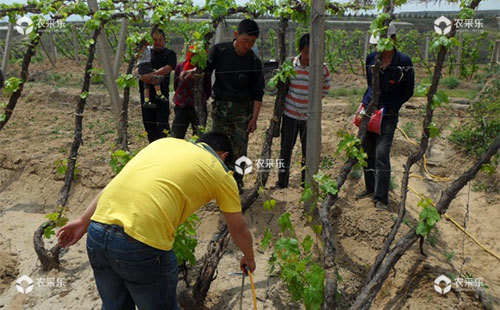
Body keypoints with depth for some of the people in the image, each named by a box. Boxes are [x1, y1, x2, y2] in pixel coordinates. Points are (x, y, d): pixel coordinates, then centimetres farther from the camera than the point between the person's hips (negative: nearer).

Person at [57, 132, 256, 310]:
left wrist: (83, 221, 20)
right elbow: (239, 229, 22)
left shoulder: (164, 142, 23)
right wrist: (249, 258, 40)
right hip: (143, 244, -5)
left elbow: (118, 182, 18)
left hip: (97, 231, 6)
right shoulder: (220, 173, 12)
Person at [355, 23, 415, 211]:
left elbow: (408, 92, 0)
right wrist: (366, 103, 9)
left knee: (381, 154, -12)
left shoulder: (404, 62, -8)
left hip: (388, 116, -5)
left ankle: (381, 199, -4)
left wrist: (389, 107, -6)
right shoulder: (370, 59, 4)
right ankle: (370, 188, 29)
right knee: (367, 152, 12)